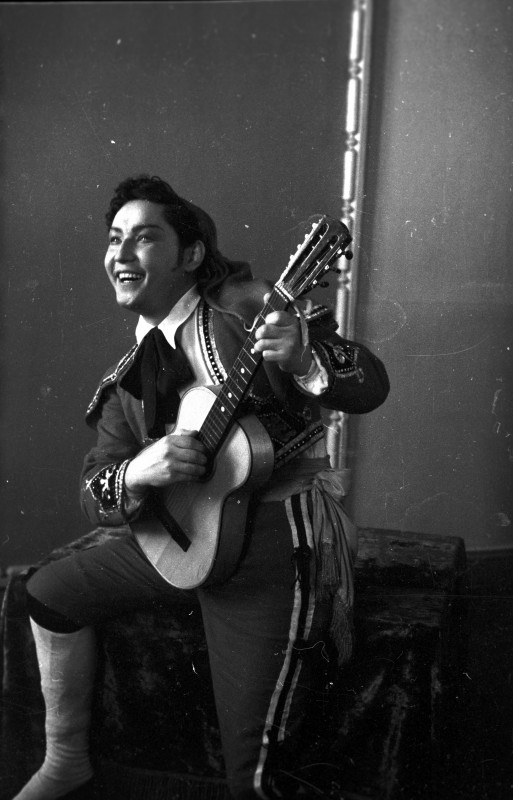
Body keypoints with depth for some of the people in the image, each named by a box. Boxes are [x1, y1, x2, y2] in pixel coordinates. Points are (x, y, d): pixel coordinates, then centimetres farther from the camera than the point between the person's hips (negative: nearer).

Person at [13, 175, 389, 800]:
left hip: (278, 544, -7)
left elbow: (370, 388, -16)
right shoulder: (130, 379, 8)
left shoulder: (246, 307, -11)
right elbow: (95, 492, 6)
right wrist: (136, 474, -18)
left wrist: (303, 359, -37)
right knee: (50, 593, 17)